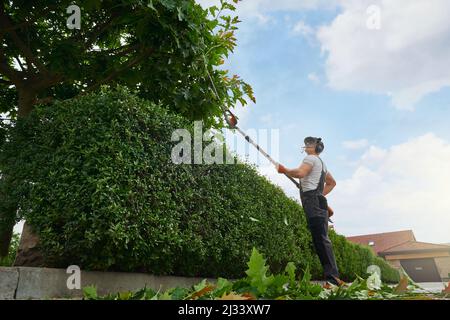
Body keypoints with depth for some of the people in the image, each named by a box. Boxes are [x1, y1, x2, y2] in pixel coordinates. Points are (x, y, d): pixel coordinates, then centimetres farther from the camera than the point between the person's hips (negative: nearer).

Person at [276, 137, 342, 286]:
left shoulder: (311, 158, 1)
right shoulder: (321, 163, 31)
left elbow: (300, 173, -19)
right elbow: (332, 182, 39)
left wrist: (284, 170, -4)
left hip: (312, 202, -10)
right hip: (318, 202, 10)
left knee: (321, 239, -15)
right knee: (320, 239, 7)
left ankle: (332, 278, -19)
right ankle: (332, 276, 7)